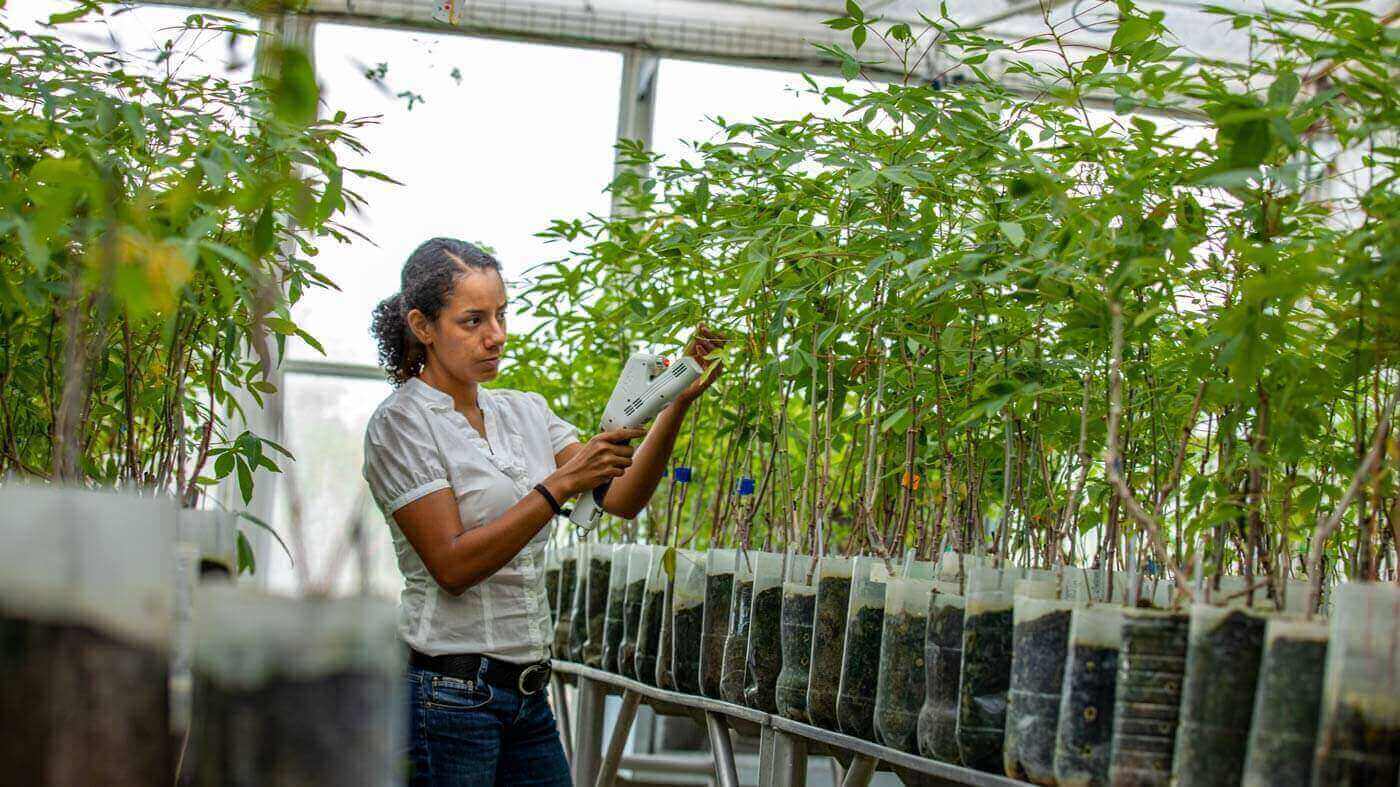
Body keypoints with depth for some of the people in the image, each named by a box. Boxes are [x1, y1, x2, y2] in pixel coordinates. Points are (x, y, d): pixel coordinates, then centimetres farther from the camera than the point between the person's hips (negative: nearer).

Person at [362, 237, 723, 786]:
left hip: (528, 693, 6)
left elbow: (622, 499, 3)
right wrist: (561, 485, -22)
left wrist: (678, 404, -10)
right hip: (448, 694, -6)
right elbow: (452, 566, -17)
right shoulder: (401, 423, -8)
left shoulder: (524, 412, 12)